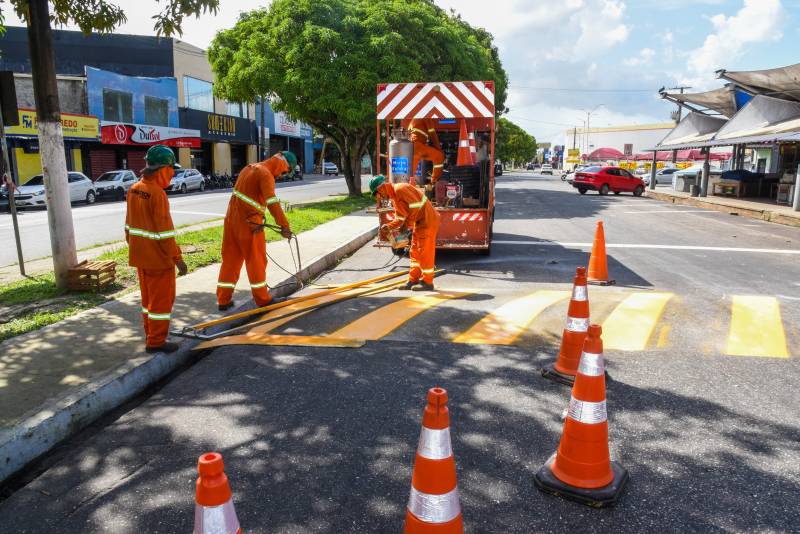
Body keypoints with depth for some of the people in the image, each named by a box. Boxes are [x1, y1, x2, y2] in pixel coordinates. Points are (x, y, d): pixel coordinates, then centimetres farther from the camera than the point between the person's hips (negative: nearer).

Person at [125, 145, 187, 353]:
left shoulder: (134, 190, 5)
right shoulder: (157, 193, -20)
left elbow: (130, 224, 13)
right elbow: (165, 231, -21)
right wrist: (177, 258, -16)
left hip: (139, 255, 8)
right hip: (158, 257, -8)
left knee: (148, 296, 19)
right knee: (162, 298, 4)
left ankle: (151, 335, 31)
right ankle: (156, 341, 12)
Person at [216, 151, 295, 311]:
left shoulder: (250, 167, 14)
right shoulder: (266, 174, -15)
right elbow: (273, 202, -26)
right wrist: (284, 226, -29)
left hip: (232, 219, 8)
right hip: (249, 224, -8)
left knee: (230, 259, 11)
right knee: (256, 261, 4)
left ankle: (223, 300, 15)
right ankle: (262, 299, 15)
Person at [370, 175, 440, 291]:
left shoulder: (400, 189, -17)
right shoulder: (393, 197, 14)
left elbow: (416, 205, -25)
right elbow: (400, 218, 14)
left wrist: (407, 223, -18)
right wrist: (389, 227, -2)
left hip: (428, 220, -10)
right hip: (419, 222, 10)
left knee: (425, 252, -4)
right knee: (415, 252, 13)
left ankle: (427, 282, 5)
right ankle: (413, 280, 20)